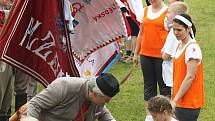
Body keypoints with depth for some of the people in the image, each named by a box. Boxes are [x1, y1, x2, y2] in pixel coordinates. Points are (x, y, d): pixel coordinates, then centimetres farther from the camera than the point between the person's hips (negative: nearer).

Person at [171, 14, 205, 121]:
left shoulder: (192, 48, -16)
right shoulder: (180, 45, 11)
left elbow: (190, 77, -19)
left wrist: (175, 100, -20)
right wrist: (173, 96, 14)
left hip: (189, 102, -8)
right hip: (180, 101, 8)